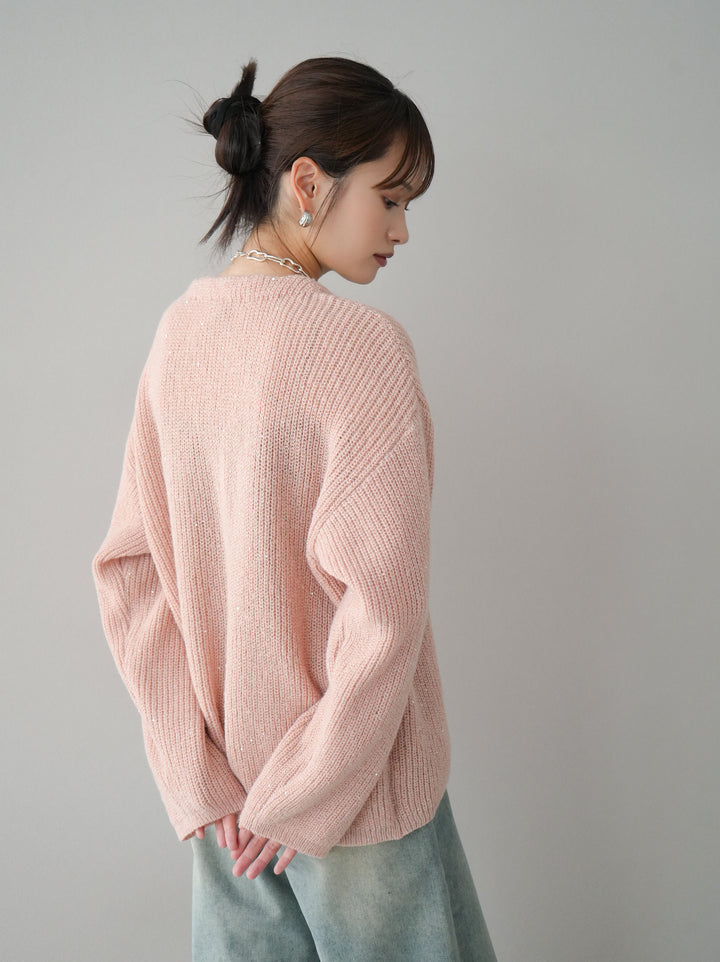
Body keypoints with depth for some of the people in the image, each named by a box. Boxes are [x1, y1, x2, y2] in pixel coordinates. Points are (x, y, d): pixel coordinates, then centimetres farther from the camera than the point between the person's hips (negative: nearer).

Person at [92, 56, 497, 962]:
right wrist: (306, 792, -12)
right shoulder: (361, 345, -21)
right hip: (355, 779, -6)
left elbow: (127, 567, -1)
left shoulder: (180, 329, -2)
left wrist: (203, 775, -1)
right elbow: (383, 606, -25)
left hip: (225, 776, 6)